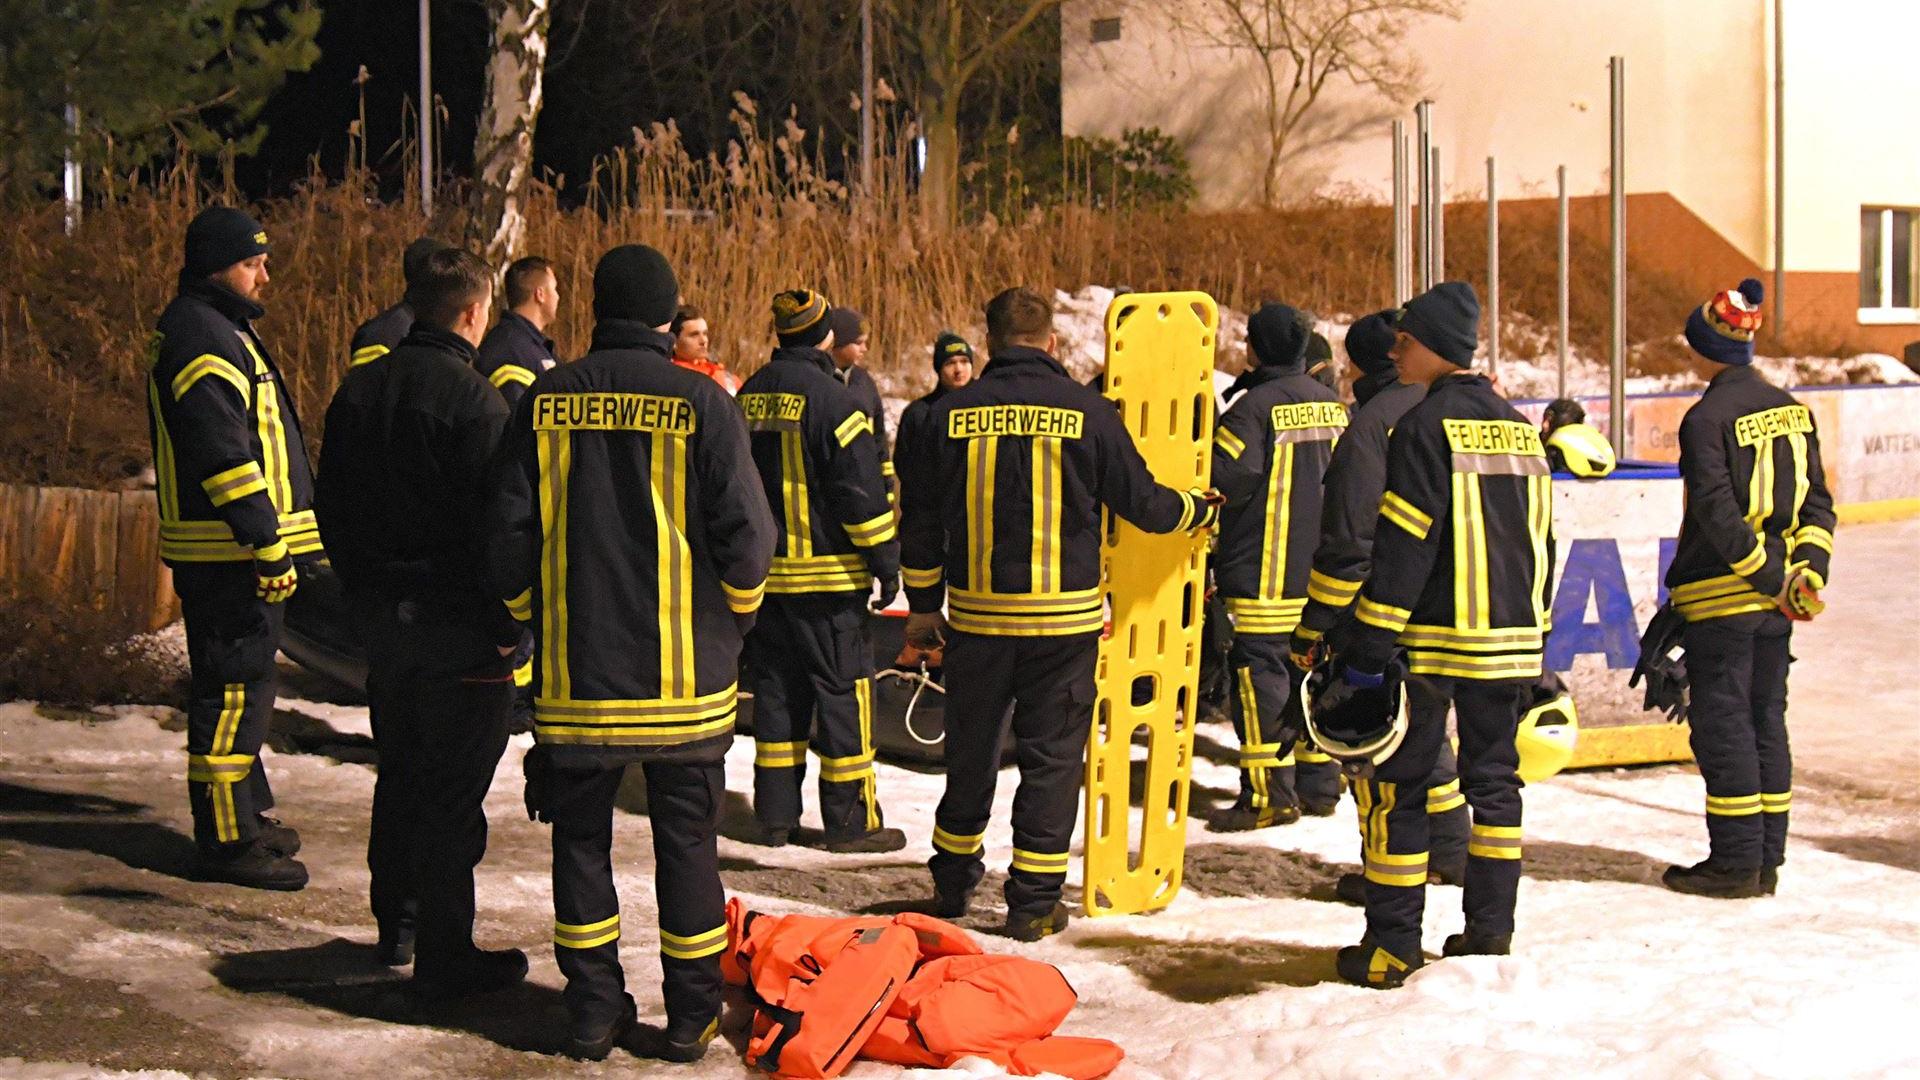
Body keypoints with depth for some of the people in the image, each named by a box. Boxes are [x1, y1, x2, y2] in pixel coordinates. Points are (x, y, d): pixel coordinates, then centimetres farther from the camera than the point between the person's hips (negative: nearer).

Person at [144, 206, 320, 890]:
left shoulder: (223, 330, 20)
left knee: (240, 685, 19)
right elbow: (224, 451, -23)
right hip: (227, 552, -11)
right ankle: (226, 840, -4)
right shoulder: (203, 338, -15)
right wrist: (267, 542, -23)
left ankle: (247, 815, 30)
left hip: (235, 551, 11)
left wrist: (277, 538, 25)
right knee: (234, 690, -8)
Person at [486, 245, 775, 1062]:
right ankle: (691, 1016, 15)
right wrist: (733, 614, 10)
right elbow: (744, 534, -9)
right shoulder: (701, 403, -8)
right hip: (683, 674, -1)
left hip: (575, 672, 2)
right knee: (685, 842, 9)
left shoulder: (543, 403, -1)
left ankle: (593, 1011, 17)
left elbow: (507, 534, 0)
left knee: (581, 839, 13)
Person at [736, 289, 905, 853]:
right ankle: (850, 820, 3)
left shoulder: (748, 397, 9)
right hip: (827, 574, -7)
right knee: (843, 686, 0)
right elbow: (861, 490, -15)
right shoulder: (828, 397, -14)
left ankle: (775, 814, 15)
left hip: (764, 572, 7)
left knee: (775, 685, 12)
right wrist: (886, 561, -7)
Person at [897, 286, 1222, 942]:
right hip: (1064, 618, -2)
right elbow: (1142, 502, 0)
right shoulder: (1087, 412, -7)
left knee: (971, 748, 17)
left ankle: (953, 881, 28)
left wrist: (924, 604, 17)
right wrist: (1201, 508, 21)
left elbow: (919, 517, 5)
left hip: (975, 615, 2)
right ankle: (1034, 901, 9)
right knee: (1051, 756, 7)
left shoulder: (952, 414, -1)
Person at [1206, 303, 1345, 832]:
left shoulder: (1255, 405, -15)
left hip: (1266, 569, -8)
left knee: (1259, 671, -4)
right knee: (1309, 666, 16)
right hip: (1319, 567, 8)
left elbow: (1227, 476, -20)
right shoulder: (1331, 404, 9)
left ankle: (1269, 794, -6)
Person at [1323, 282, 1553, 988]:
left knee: (1395, 786, 0)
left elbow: (1401, 544, -17)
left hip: (1431, 642, -7)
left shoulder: (1426, 426, -12)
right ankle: (1490, 930, 18)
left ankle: (1391, 948, 1)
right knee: (1494, 778, 15)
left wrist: (1369, 645, -15)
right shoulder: (1519, 429, 12)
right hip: (1509, 640, 7)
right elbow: (1540, 541, 16)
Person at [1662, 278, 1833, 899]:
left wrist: (1770, 580, -16)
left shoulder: (1707, 417, -14)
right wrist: (1807, 572, -1)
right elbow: (1817, 503, 6)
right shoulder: (1792, 410, 9)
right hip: (1779, 597, 7)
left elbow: (1717, 514, -20)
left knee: (1721, 722, 0)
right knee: (1766, 718, 12)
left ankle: (1736, 862, 2)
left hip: (1723, 593, -7)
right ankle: (1766, 859, 16)